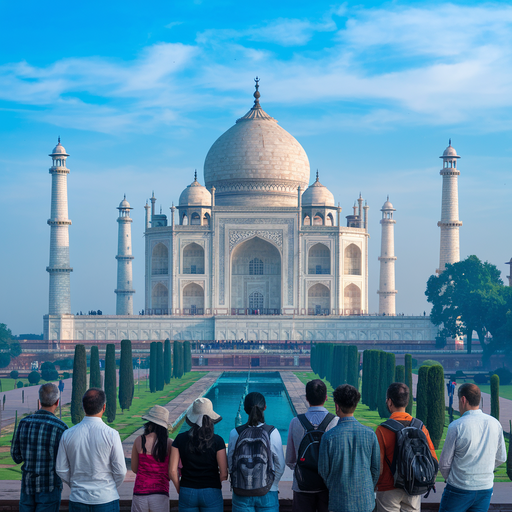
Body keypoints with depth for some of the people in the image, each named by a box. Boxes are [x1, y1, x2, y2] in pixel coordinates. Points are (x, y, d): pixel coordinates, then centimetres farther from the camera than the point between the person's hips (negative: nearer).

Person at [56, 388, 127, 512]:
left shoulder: (68, 434, -2)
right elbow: (120, 471, -7)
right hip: (106, 499, -3)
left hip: (77, 499, 3)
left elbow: (61, 470, 4)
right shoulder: (111, 434, -10)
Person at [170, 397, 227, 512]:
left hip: (187, 493, 2)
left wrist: (179, 489, 12)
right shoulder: (217, 441, -7)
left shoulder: (180, 439, -2)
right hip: (211, 493, -2)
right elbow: (224, 474, -6)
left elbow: (173, 471, -3)